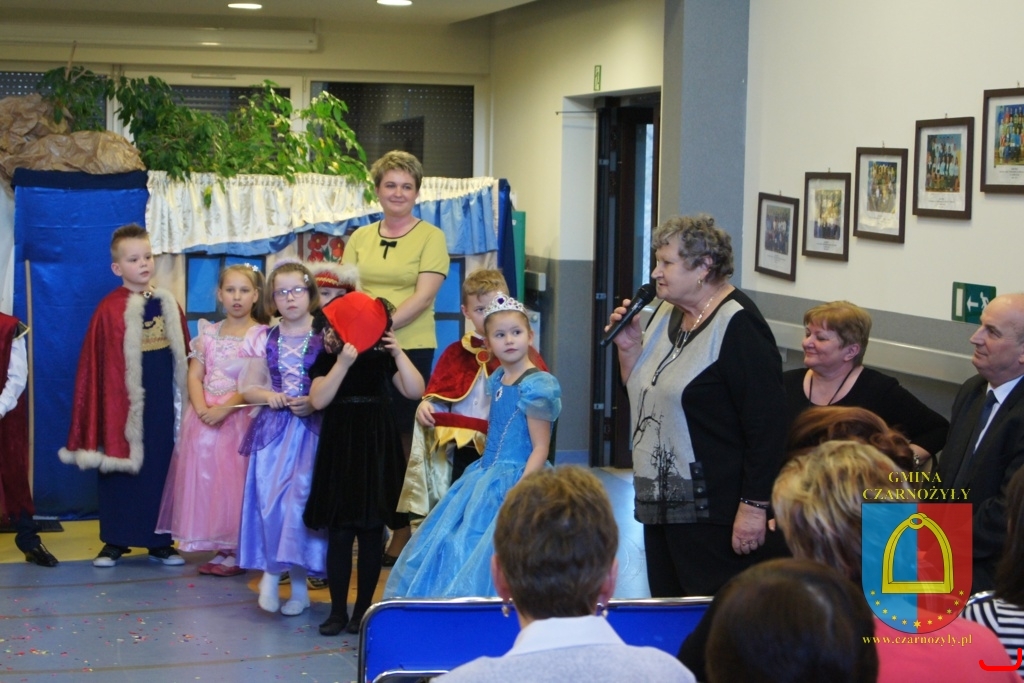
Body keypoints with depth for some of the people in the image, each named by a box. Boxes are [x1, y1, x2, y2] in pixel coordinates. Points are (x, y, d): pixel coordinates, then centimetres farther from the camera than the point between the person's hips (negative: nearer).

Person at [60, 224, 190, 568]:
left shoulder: (168, 304, 6)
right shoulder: (110, 310, -9)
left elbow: (184, 359, 11)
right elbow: (97, 367, -9)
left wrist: (187, 398, 8)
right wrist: (112, 408, -10)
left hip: (163, 406, 4)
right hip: (125, 404, -4)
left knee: (161, 471, 9)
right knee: (120, 472, 6)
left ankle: (159, 541, 20)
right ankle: (115, 541, 18)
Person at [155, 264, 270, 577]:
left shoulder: (261, 336, -4)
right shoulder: (208, 333, 11)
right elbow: (194, 375, 6)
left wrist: (224, 409, -20)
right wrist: (202, 409, -11)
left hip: (240, 416, -5)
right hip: (204, 416, 5)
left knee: (234, 480, -4)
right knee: (206, 479, 5)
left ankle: (235, 552, 3)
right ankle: (221, 549, 13)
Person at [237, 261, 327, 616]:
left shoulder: (324, 338, -1)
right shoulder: (267, 340, 10)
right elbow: (248, 387, 14)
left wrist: (315, 402, -18)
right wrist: (267, 395, -5)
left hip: (311, 428, -3)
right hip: (272, 429, 3)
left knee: (298, 500, -9)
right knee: (268, 500, -5)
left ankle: (298, 581, 3)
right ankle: (271, 570, 13)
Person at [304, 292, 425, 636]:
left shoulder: (382, 358, 0)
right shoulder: (326, 360, 1)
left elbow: (415, 390, -8)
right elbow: (318, 400, -15)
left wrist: (399, 353, -15)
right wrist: (343, 363, -22)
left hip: (376, 451, 0)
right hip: (339, 452, 0)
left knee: (372, 531, 5)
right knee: (339, 532, -1)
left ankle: (363, 607, 14)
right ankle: (338, 610, 7)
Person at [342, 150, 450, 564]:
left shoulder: (430, 237, 2)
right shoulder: (360, 238, 15)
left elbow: (423, 297, -8)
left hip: (410, 349, -3)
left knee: (404, 440, -1)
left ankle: (402, 535, 6)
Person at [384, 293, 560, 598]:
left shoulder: (537, 386, -15)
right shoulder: (496, 379, 9)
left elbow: (540, 450, -17)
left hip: (515, 480, -9)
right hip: (485, 478, 9)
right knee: (447, 546, 13)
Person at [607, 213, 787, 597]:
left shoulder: (736, 325, -14)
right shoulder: (667, 314, 13)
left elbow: (768, 424, -18)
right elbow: (642, 396, 20)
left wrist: (754, 506, -21)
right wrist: (629, 347, 2)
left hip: (714, 509, -9)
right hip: (661, 503, 9)